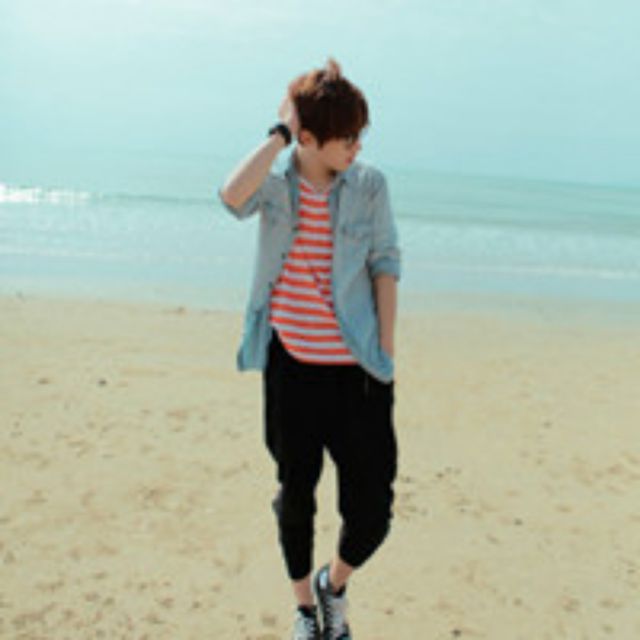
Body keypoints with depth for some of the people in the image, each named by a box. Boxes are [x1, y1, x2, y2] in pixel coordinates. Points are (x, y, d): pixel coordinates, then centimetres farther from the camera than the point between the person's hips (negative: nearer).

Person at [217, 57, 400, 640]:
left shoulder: (370, 186, -2)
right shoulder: (275, 186, -3)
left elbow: (386, 265, 1)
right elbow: (233, 198, -26)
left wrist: (386, 352, -3)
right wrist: (280, 132, -16)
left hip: (355, 371, 0)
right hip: (290, 367, 1)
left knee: (372, 510, 0)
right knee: (296, 494, 16)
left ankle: (334, 583, 34)